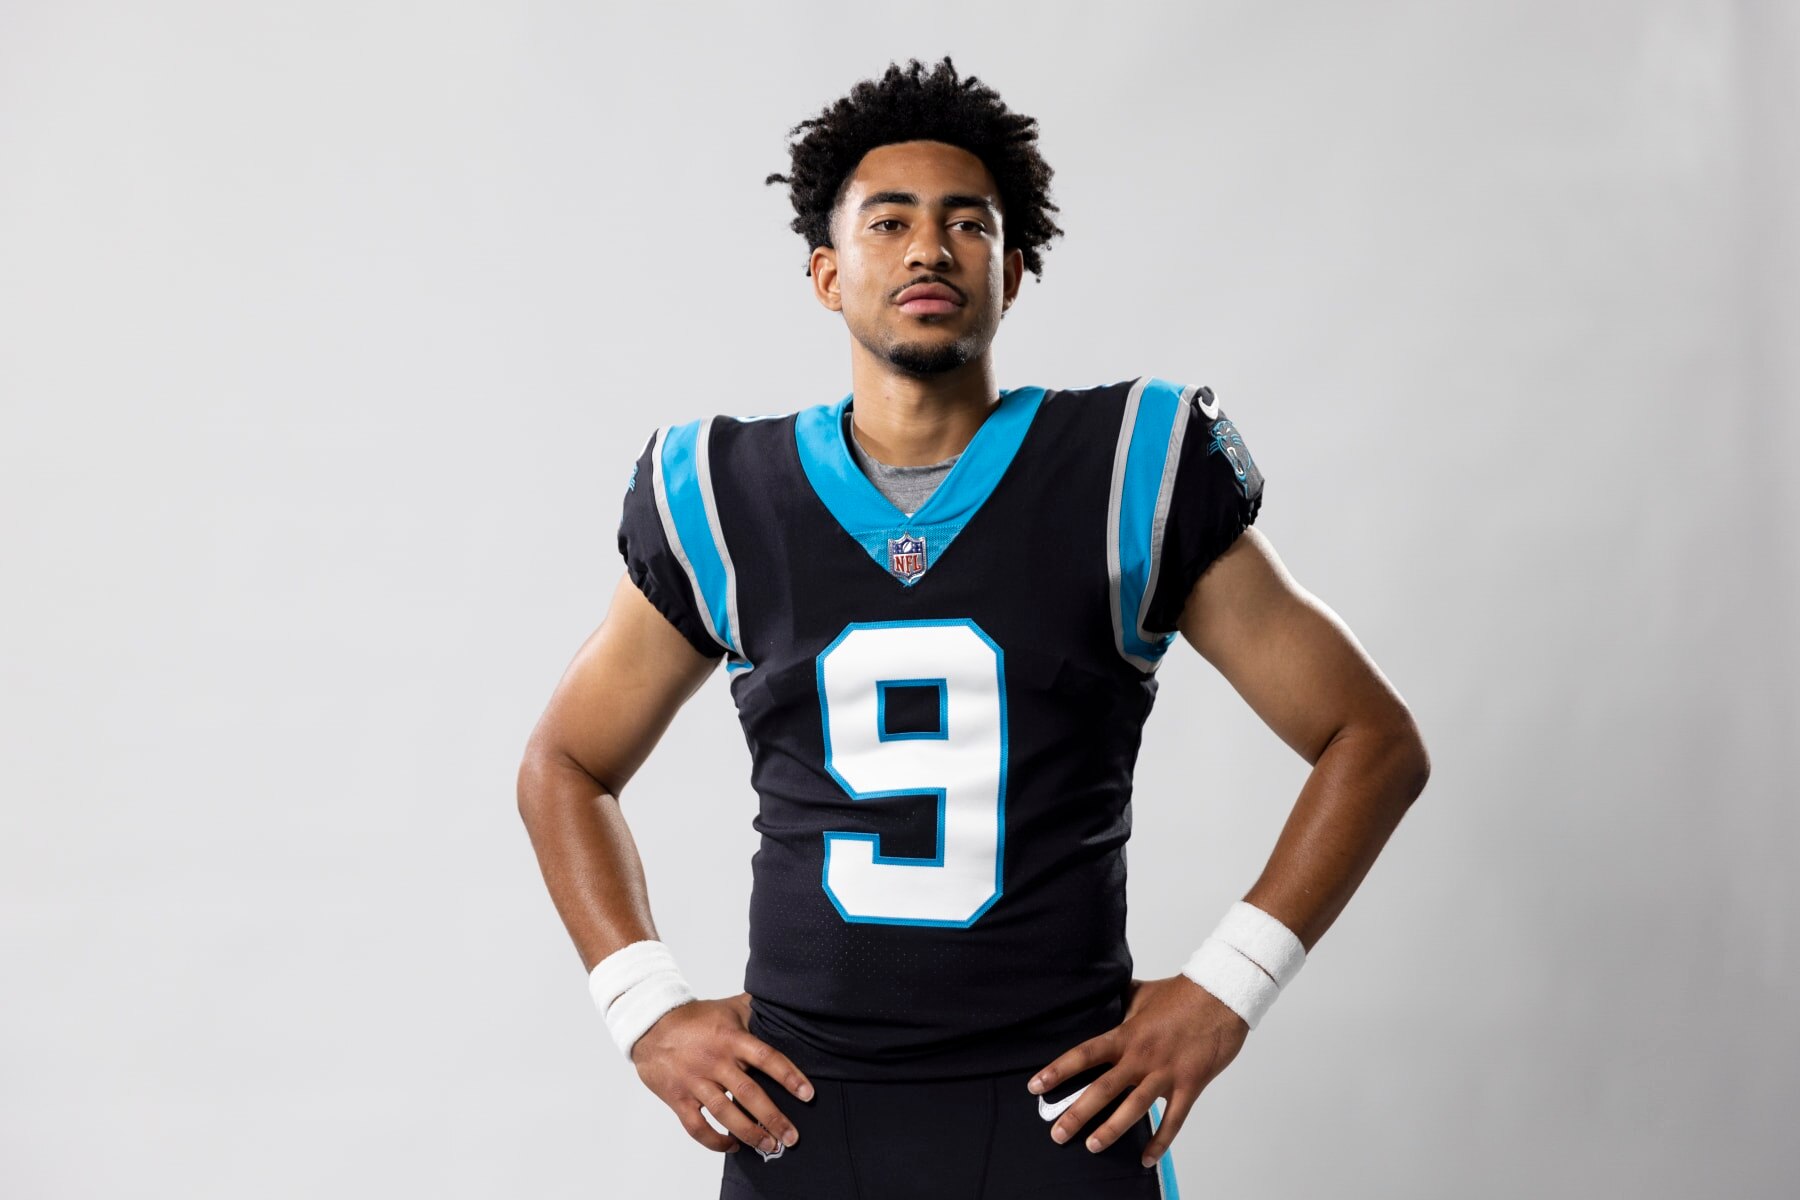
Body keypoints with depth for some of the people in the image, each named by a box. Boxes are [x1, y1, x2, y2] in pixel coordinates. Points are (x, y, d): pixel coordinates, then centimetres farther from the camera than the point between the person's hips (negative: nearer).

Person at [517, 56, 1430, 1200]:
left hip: (1062, 1108, -2)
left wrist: (1224, 990, -5)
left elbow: (1374, 739, 2)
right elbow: (565, 765, 16)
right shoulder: (729, 501, 4)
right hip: (800, 1108, 2)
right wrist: (648, 1010, 4)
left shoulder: (1128, 477, -2)